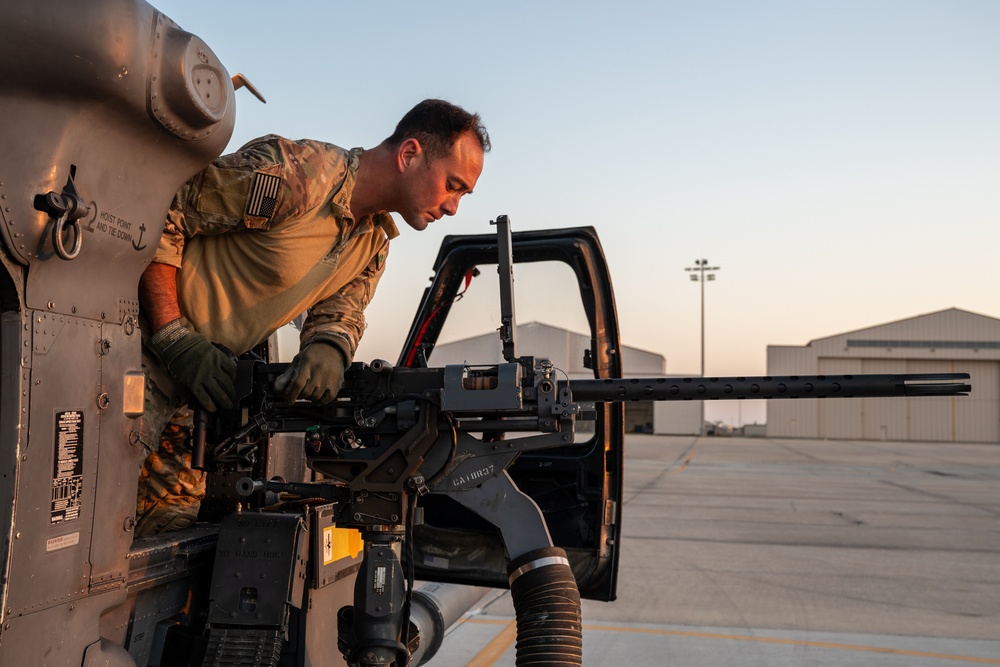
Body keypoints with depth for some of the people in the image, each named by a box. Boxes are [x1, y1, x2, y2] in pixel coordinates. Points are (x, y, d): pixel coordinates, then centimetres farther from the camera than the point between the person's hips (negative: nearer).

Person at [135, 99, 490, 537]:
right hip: (145, 348, -7)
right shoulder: (291, 173, -22)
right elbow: (157, 220, -19)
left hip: (199, 372, 8)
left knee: (175, 521, 11)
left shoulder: (375, 243, 7)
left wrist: (329, 349, -21)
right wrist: (176, 340, -23)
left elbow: (341, 310, 4)